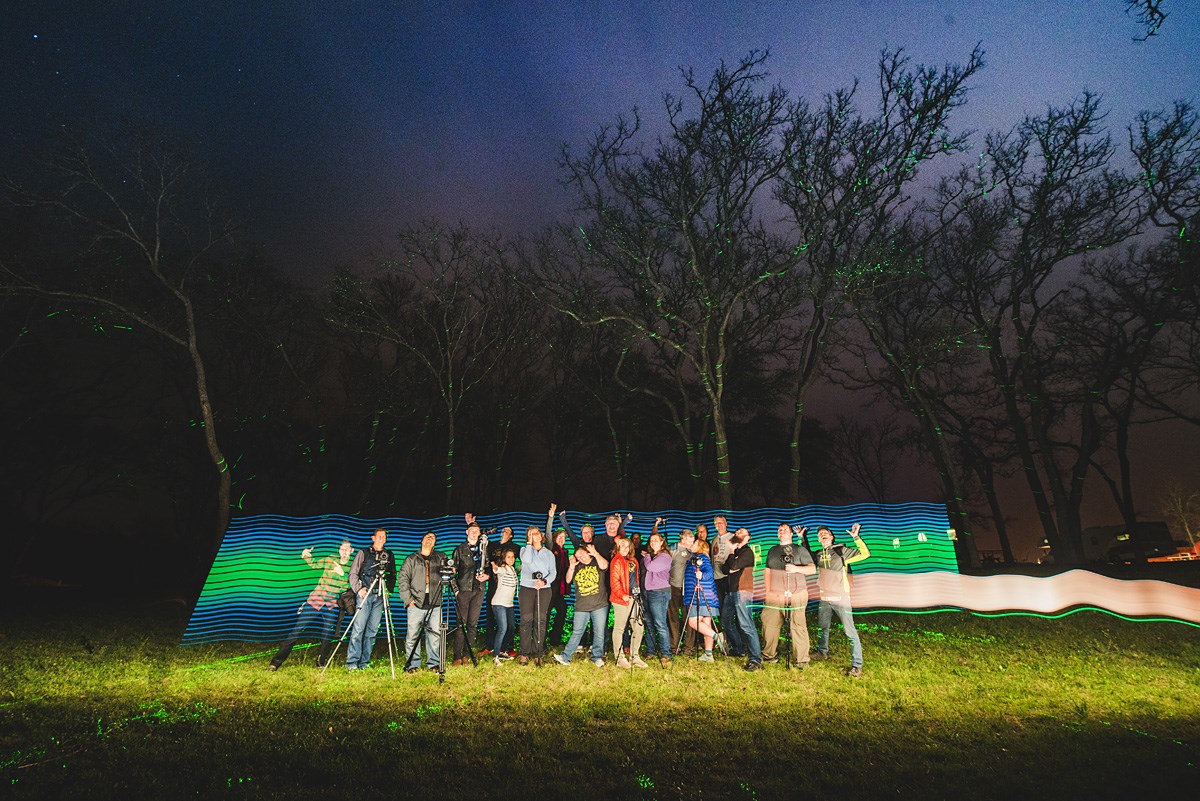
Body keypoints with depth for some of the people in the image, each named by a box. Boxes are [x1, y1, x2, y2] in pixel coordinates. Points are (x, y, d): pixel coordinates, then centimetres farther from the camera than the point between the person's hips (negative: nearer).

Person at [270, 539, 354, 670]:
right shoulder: (330, 560, 8)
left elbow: (353, 585, -5)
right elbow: (313, 563, 23)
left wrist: (342, 573, -16)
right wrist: (306, 556, 4)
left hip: (333, 605, -1)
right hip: (316, 599, 1)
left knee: (328, 635, -2)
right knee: (297, 629, -2)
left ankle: (321, 663, 19)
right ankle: (276, 661, 7)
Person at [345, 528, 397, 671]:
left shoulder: (389, 555, 14)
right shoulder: (363, 553, 7)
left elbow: (393, 575, 16)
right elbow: (353, 573, 4)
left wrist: (389, 589, 2)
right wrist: (358, 588, -8)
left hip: (380, 596, 3)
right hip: (365, 594, -3)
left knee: (372, 630, 2)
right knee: (358, 628, -8)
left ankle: (364, 663, 8)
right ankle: (352, 662, -3)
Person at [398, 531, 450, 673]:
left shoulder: (440, 557, 14)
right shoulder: (411, 559, 10)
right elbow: (403, 579, 5)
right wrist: (408, 598, -5)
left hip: (435, 604, 1)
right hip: (416, 603, -1)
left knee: (435, 634, 0)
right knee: (413, 634, -1)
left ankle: (434, 663, 11)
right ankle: (412, 664, 11)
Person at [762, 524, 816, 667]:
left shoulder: (800, 549, 6)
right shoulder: (772, 551, 19)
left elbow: (813, 569, -1)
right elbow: (767, 571, 17)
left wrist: (796, 568, -17)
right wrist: (768, 590, 8)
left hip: (796, 595, -4)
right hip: (775, 596, 4)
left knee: (798, 626, -6)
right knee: (769, 624, 2)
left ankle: (801, 660, 3)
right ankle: (769, 655, 15)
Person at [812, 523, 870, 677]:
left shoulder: (841, 551, -5)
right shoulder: (818, 555, 7)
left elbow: (865, 554, -11)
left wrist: (856, 537, -21)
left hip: (841, 598, -5)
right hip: (824, 599, 5)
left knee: (850, 631, -5)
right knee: (822, 627, 19)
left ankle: (857, 665, 2)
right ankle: (822, 652, 39)